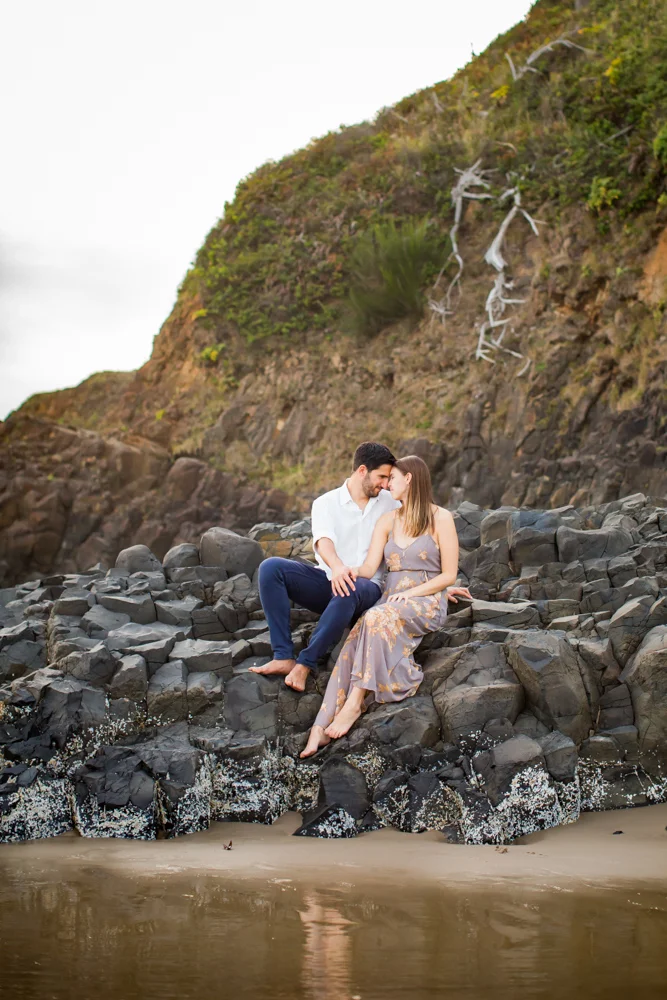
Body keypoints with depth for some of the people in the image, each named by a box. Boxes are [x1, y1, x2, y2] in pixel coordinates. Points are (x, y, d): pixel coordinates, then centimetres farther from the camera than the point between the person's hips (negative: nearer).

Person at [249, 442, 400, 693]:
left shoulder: (390, 503, 12)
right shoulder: (326, 503, 5)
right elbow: (323, 540, -15)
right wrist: (337, 567, -39)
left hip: (366, 588, -1)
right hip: (327, 580, 1)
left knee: (348, 592, -40)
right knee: (271, 567, -24)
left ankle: (305, 663, -32)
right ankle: (283, 657, -30)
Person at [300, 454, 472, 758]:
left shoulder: (440, 519, 1)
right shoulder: (387, 521, 17)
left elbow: (449, 575, -2)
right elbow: (370, 567, 5)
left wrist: (409, 594, -13)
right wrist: (352, 571, -18)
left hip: (427, 602, -4)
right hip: (389, 601, 4)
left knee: (377, 619, -36)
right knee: (354, 641, -27)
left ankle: (355, 702, -34)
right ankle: (321, 727, -39)